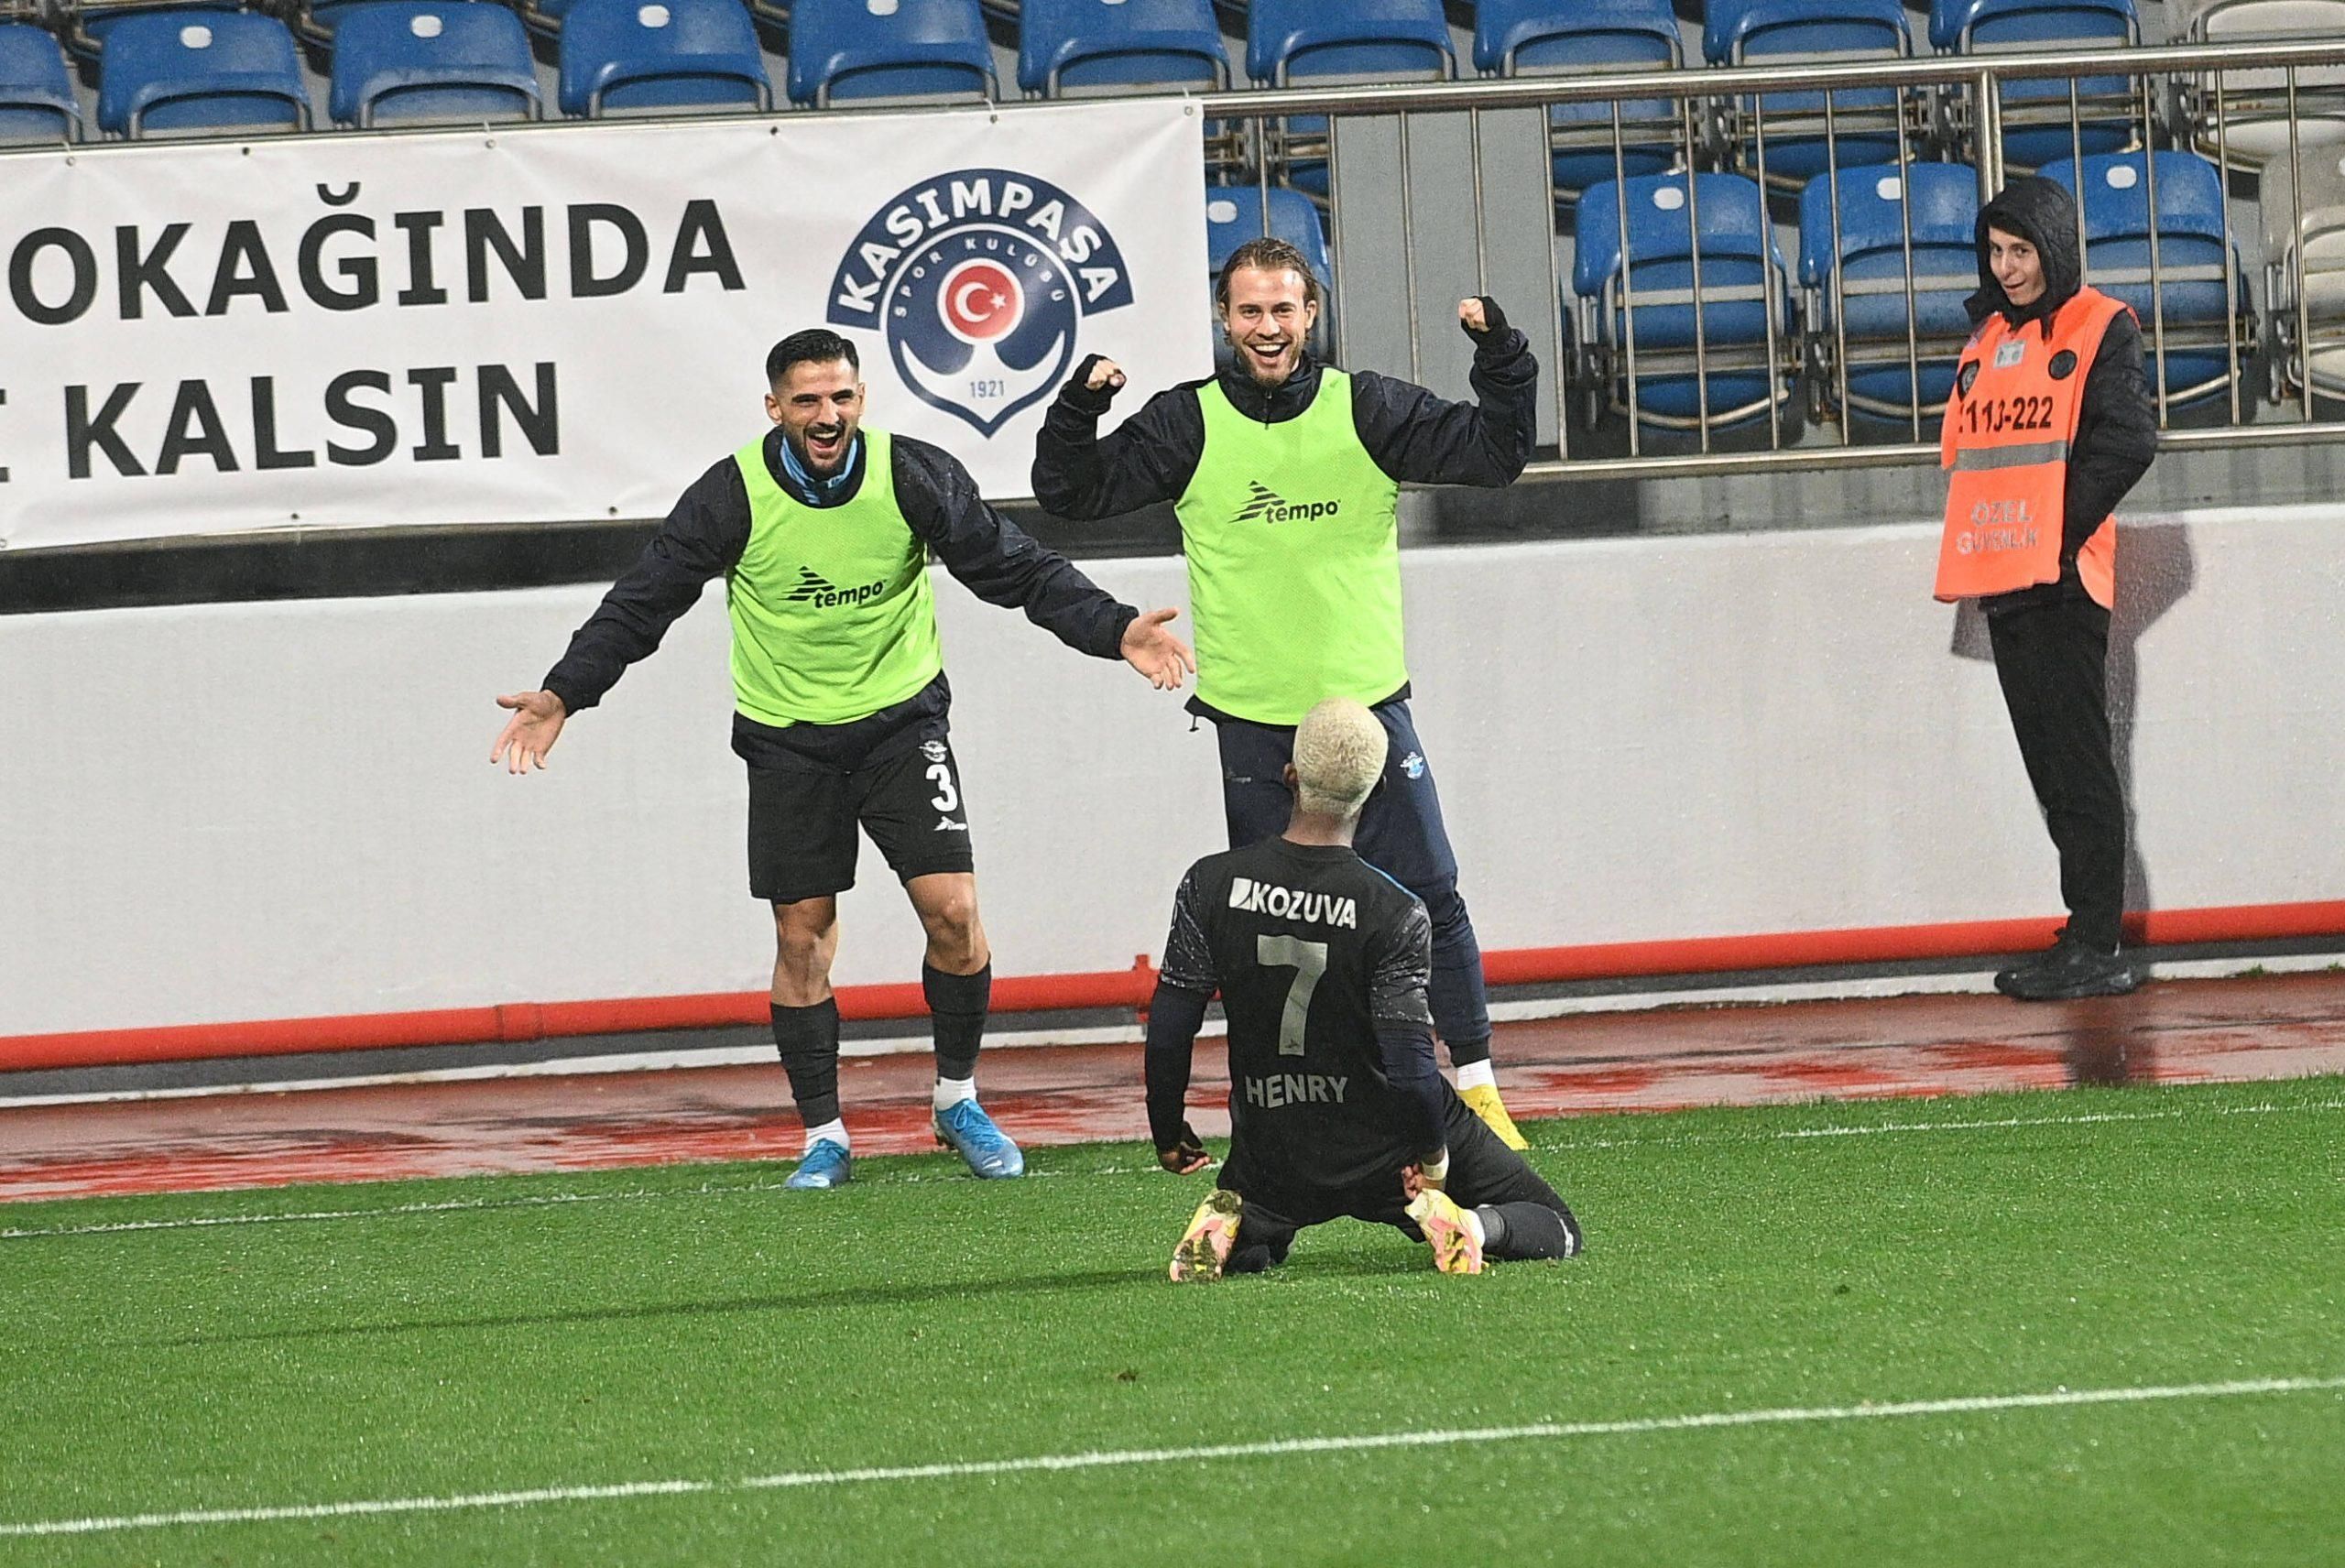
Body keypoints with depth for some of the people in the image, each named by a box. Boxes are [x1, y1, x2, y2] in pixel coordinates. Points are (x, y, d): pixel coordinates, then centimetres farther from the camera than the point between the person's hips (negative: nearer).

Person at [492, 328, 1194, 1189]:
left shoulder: (913, 477, -12)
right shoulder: (734, 496, -14)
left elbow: (1016, 569, -7)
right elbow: (643, 600, -7)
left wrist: (1114, 631, -18)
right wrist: (564, 693, -17)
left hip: (901, 719, 0)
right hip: (787, 739, 0)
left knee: (953, 910, -10)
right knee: (802, 937, 1)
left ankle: (958, 1100, 11)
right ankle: (824, 1137, 12)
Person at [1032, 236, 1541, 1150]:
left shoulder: (1367, 411, 2)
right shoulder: (1188, 424, 2)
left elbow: (1492, 454, 1)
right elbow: (1073, 494, 1)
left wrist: (1501, 358, -13)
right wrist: (1080, 407, -15)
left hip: (1366, 700, 0)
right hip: (1252, 720, 0)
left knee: (1428, 895, -1)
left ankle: (1477, 1087, 8)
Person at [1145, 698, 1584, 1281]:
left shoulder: (1211, 885, -10)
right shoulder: (1394, 912, -19)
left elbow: (1168, 1031, -5)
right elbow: (1410, 1061, -20)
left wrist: (1169, 1133, 10)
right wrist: (1432, 1157, -3)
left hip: (1276, 1162, 2)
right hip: (1387, 1145, -2)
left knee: (1244, 1249, 33)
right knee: (1556, 1232, 14)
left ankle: (1230, 1224, -2)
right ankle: (1474, 1225, -17)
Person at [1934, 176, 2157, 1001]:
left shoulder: (2099, 328, -3)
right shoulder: (1988, 338, 19)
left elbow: (2128, 439, -13)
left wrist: (2063, 529, -14)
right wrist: (1977, 547, 10)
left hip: (2062, 582, -8)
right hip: (2000, 582, 8)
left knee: (2078, 763, -9)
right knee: (2050, 764, 9)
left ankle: (2096, 948, -9)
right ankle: (2089, 940, 13)